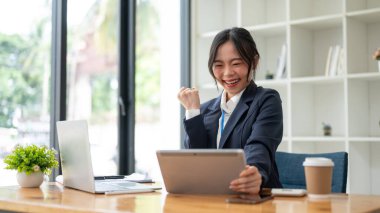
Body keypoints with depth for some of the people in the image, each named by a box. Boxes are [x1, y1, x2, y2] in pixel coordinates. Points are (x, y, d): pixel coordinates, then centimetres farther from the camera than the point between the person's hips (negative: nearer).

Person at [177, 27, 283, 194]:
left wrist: (256, 175, -37)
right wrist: (192, 111, 0)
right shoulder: (205, 110, 15)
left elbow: (259, 147, -17)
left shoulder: (267, 101, 1)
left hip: (258, 198, -3)